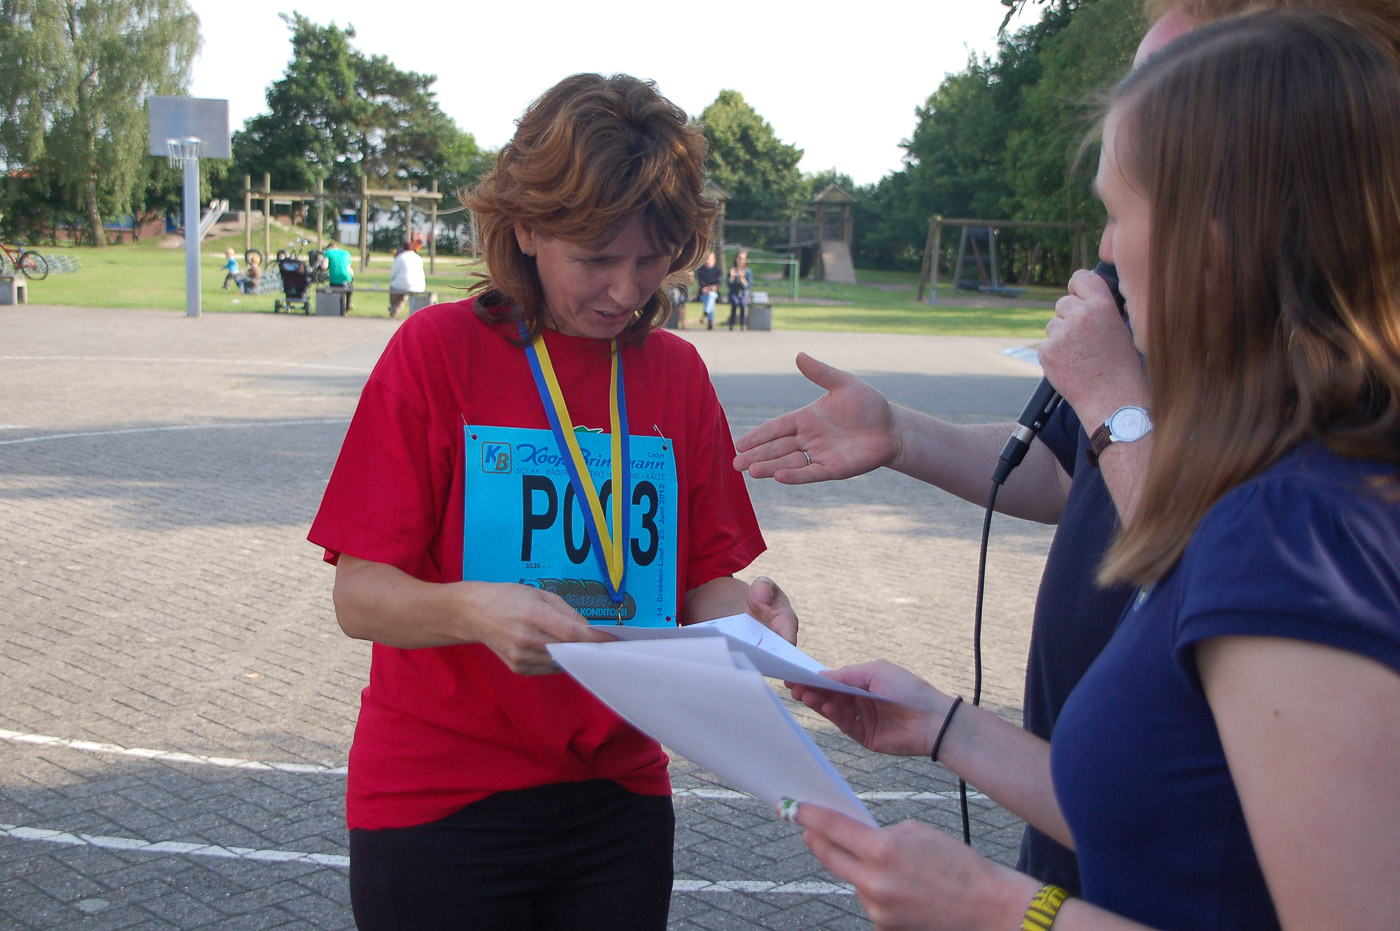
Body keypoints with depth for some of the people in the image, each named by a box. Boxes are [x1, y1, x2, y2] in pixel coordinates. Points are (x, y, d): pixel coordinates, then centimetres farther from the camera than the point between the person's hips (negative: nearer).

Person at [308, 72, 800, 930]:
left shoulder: (677, 372, 2)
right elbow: (360, 598, -13)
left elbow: (701, 579, 6)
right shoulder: (439, 349, -10)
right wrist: (475, 611, -32)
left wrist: (741, 610, -17)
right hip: (438, 806, -3)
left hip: (617, 795, 4)